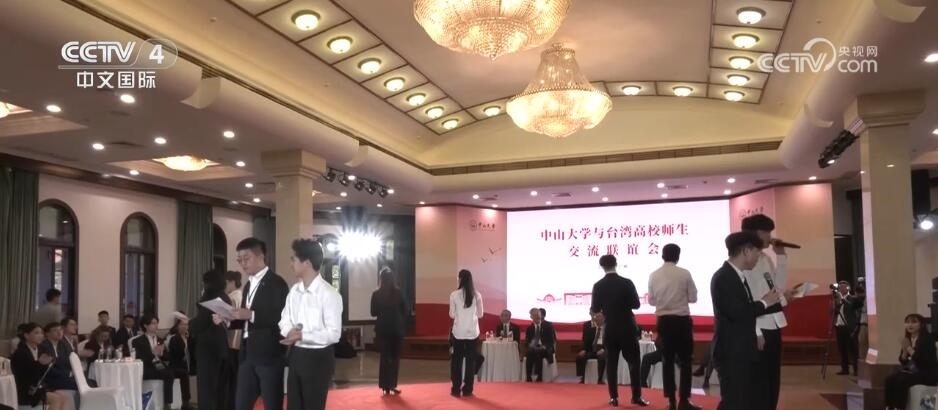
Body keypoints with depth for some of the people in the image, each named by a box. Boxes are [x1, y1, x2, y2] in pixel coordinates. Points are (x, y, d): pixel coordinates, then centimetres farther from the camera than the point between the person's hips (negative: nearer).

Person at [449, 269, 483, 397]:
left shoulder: (454, 295, -7)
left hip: (458, 332, -1)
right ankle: (467, 389, 8)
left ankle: (456, 389, 10)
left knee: (456, 360, 9)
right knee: (470, 360, 7)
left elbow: (452, 315, -2)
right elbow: (480, 314, 5)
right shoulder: (477, 295, -2)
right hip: (472, 332, 1)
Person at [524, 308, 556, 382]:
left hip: (545, 350, -2)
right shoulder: (529, 328, 13)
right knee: (529, 354, -31)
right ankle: (528, 377, -31)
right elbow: (526, 341, 11)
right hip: (533, 349, 2)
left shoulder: (548, 326, 5)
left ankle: (539, 377, -34)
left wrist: (545, 346, -17)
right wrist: (530, 344, -13)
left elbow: (553, 340, 0)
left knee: (539, 353, -36)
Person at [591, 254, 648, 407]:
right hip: (627, 329, -1)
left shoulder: (598, 286, -5)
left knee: (611, 363, 6)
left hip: (610, 330, 1)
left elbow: (595, 309, -3)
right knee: (634, 361, 7)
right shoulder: (627, 283, -9)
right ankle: (636, 396, 6)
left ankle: (614, 397, 5)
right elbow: (636, 304, -6)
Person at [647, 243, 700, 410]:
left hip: (664, 321, 3)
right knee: (685, 360, 6)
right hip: (682, 320, -3)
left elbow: (651, 300, 5)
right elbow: (693, 298, -2)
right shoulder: (684, 274, -9)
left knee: (667, 361, 8)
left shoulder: (654, 275, -2)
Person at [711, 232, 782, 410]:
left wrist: (776, 302, 12)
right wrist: (764, 302, -13)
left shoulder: (739, 276, 13)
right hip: (731, 353, -10)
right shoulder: (723, 277, -18)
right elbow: (737, 312, -27)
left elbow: (748, 310, 14)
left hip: (743, 352, 10)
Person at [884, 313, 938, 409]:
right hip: (910, 371, 7)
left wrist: (910, 349, -19)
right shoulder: (908, 339, 8)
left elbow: (925, 360, -22)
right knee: (890, 380, -18)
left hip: (927, 374, -6)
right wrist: (905, 351, -10)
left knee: (900, 381, -29)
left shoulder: (928, 339, -11)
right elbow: (903, 362, 9)